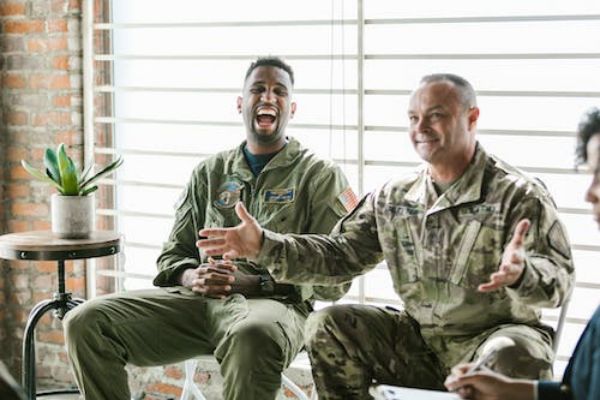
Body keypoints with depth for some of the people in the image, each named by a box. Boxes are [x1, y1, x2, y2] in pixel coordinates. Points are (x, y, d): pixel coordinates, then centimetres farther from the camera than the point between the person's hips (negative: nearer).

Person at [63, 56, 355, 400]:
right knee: (87, 322, -17)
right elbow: (173, 256, 21)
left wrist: (253, 284, -13)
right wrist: (194, 278, -5)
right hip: (198, 298, 5)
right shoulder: (210, 173, 22)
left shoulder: (321, 175, 8)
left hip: (275, 302, -4)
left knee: (252, 334, -43)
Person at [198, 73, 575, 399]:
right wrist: (264, 245, -3)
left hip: (495, 334, -5)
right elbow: (340, 255, 10)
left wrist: (521, 272, -42)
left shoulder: (518, 194, -9)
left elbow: (560, 276, -17)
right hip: (418, 340, 5)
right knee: (328, 326, -9)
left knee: (513, 355, -38)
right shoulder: (393, 198, 10)